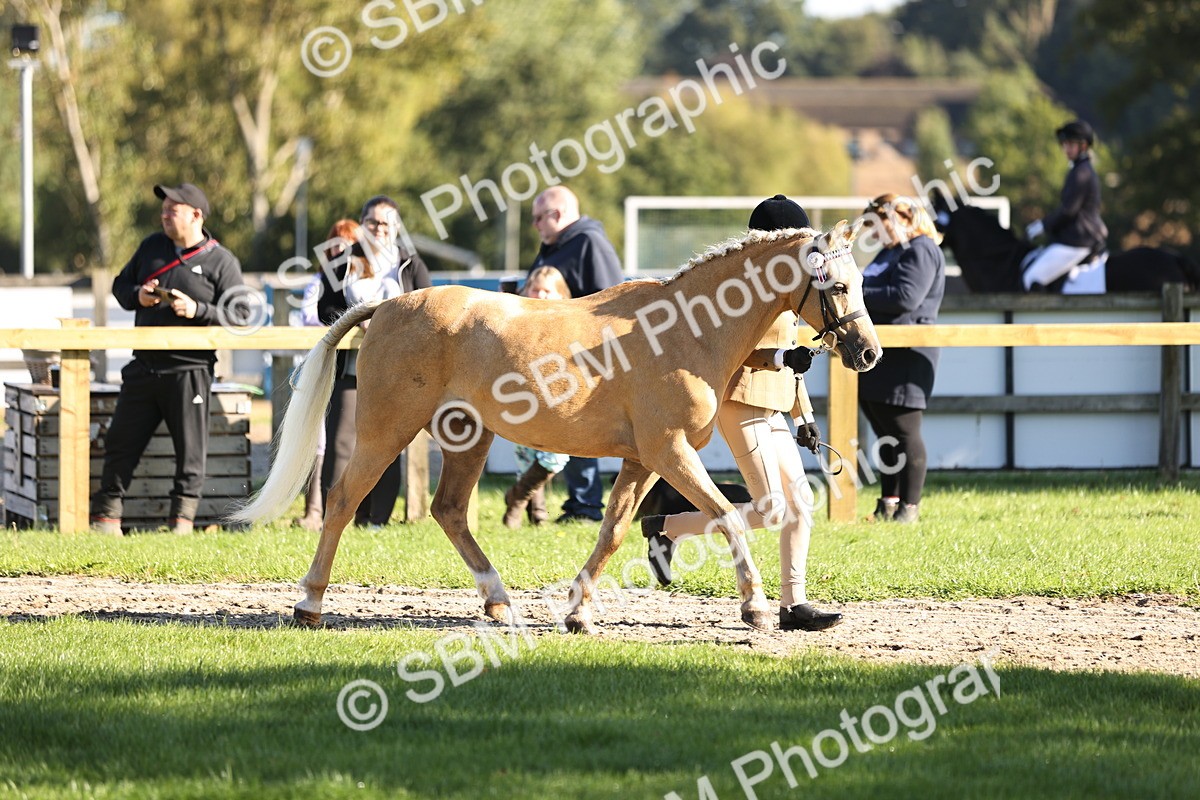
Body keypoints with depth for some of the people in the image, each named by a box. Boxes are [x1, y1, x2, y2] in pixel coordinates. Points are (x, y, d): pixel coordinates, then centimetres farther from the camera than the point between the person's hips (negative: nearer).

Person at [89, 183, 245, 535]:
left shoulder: (222, 262, -3)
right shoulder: (152, 246, 13)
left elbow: (237, 317, -6)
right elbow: (120, 285, 21)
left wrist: (197, 310, -19)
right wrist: (137, 296, -1)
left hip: (189, 370, -5)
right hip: (144, 366, 5)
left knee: (190, 449, -1)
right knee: (121, 441, 4)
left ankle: (182, 516, 6)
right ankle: (106, 515, 10)